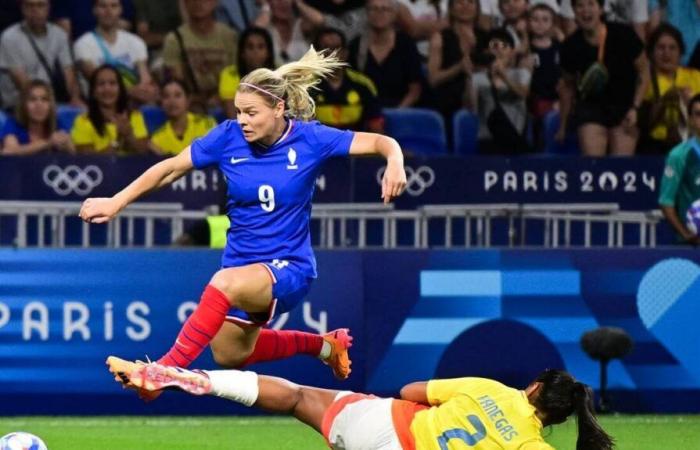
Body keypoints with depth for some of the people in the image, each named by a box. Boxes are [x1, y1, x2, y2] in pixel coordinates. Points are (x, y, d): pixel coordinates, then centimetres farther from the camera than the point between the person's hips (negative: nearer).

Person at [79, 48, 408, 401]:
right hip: (242, 263, 6)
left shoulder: (308, 139, -12)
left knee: (226, 282, -37)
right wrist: (117, 202, -2)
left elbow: (381, 143, -12)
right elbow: (170, 169, 2)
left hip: (289, 269, -6)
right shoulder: (228, 137, -7)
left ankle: (166, 369, -38)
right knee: (229, 356, 19)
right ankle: (323, 345, 40)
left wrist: (394, 162, -35)